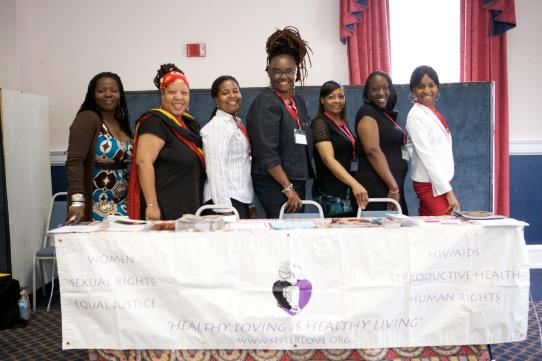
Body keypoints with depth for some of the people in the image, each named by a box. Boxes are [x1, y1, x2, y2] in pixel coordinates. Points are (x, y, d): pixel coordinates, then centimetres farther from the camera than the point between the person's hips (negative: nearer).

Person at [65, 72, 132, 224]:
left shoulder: (122, 123, 13)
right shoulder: (86, 119, -8)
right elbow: (74, 162, -18)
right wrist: (77, 201, -29)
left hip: (123, 207, 6)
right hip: (95, 209, -6)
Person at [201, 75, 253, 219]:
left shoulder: (237, 123, 14)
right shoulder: (217, 126, -10)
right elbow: (215, 169, -16)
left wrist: (250, 205, 14)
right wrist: (225, 208, -20)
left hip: (241, 199, 8)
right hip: (227, 200, -8)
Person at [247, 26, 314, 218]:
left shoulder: (298, 101, 14)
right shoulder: (265, 103, -9)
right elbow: (267, 153, -17)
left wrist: (296, 186, 14)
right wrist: (288, 188, -19)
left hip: (297, 181, 7)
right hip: (274, 184, -7)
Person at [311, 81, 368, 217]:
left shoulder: (344, 122, 14)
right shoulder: (320, 123, -10)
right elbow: (329, 159, -23)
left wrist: (354, 185, 15)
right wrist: (355, 184, -34)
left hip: (348, 190, 8)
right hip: (331, 193, -8)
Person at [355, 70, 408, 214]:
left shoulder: (387, 115, 17)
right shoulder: (367, 112, -8)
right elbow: (372, 150, -19)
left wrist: (396, 187, 17)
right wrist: (393, 186, -21)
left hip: (390, 187, 9)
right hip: (377, 188, -8)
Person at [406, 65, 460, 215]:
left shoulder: (433, 113, 12)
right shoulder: (416, 115, -12)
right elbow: (426, 156, -17)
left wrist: (447, 186, 11)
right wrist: (448, 190, -18)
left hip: (441, 180, 7)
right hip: (431, 185, -7)